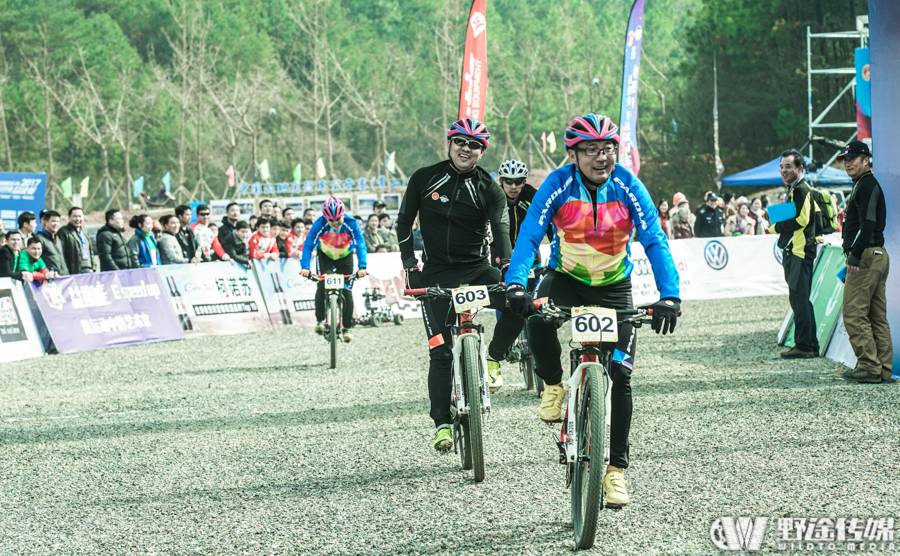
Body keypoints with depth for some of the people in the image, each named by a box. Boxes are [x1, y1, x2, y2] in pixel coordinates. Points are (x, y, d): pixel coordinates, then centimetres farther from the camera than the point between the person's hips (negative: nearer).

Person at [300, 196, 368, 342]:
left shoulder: (351, 224, -29)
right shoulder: (320, 224, -29)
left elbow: (361, 245, -32)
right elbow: (308, 245, -29)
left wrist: (362, 267, -46)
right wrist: (305, 267, -42)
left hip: (345, 258, 0)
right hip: (325, 257, 0)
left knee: (346, 291, -5)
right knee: (322, 285, -23)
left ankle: (347, 327, 9)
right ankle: (320, 320, -11)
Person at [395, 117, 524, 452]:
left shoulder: (488, 188, -3)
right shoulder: (424, 179, -1)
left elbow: (501, 228, -16)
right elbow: (404, 221, 8)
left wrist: (507, 267, -33)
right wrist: (410, 265, 0)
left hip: (477, 267, 1)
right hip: (437, 273, 0)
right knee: (440, 351, -7)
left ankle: (493, 358, -2)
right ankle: (442, 422, -2)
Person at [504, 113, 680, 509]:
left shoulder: (628, 187, -18)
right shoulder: (558, 185, -19)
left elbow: (654, 242, -23)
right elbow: (529, 236, -26)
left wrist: (669, 296, -37)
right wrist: (515, 285, -43)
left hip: (614, 287, 0)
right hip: (566, 279, 0)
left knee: (620, 373, -9)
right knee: (537, 316, -34)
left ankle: (616, 469, 4)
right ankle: (553, 385, -3)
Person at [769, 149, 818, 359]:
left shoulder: (801, 190, -11)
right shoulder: (793, 190, 21)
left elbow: (801, 220, -19)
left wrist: (776, 227, -8)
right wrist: (780, 227, 6)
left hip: (799, 252, -11)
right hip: (793, 252, 11)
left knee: (799, 298, -10)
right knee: (800, 299, 12)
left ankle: (804, 345, -10)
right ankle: (811, 345, 16)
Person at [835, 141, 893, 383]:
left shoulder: (868, 185, -11)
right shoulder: (862, 186, 21)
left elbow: (868, 224, -21)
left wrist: (855, 256, -24)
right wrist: (854, 255, 20)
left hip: (866, 256, -11)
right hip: (878, 256, 11)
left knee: (854, 313, -10)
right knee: (877, 316, 9)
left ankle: (869, 367, -10)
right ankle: (883, 370, 9)